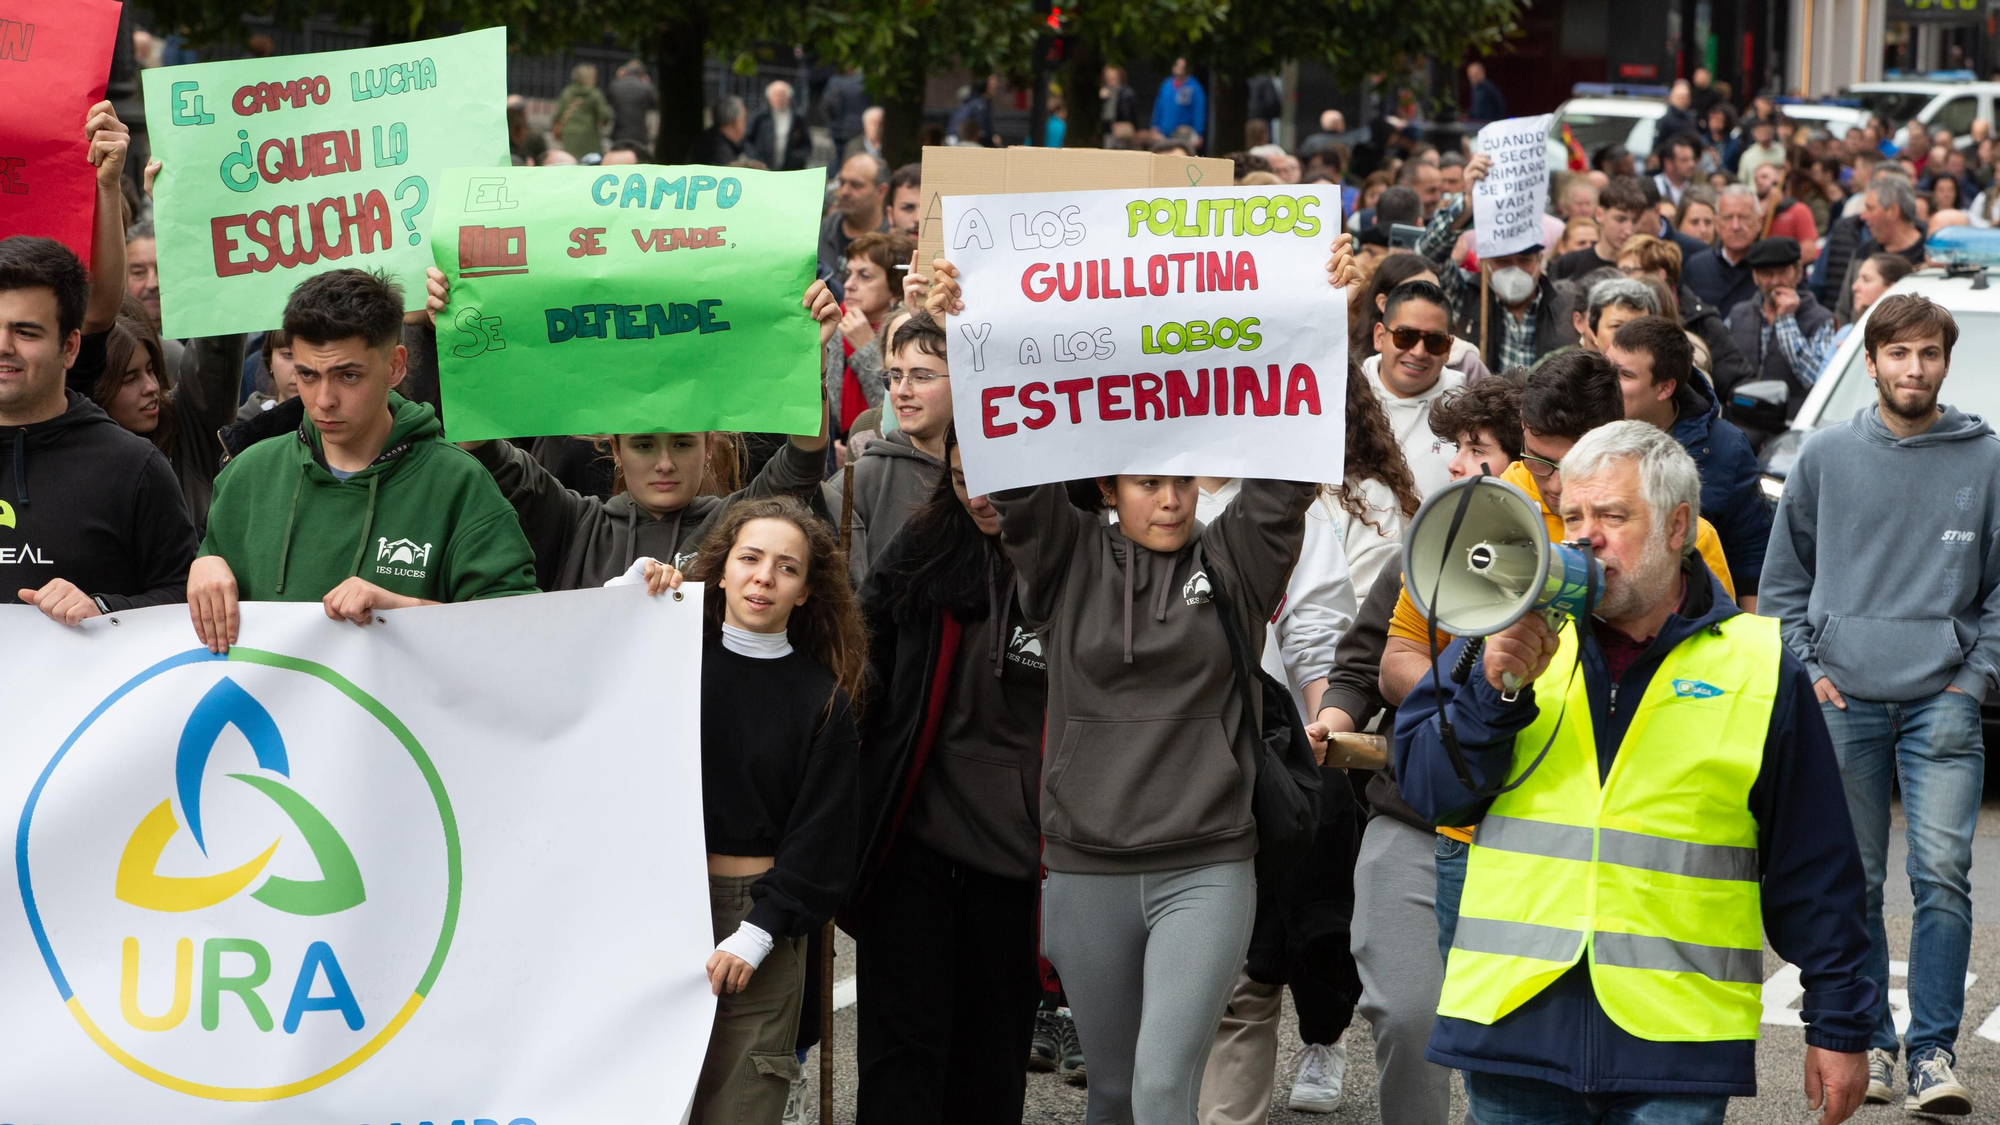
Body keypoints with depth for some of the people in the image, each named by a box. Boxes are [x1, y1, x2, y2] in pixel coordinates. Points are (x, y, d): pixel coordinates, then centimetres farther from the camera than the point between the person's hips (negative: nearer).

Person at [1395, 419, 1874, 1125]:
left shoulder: (1758, 666, 4)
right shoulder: (1514, 631, 9)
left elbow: (1813, 869, 6)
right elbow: (1426, 792, 4)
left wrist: (1838, 1025, 6)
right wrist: (1496, 690, -11)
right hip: (1514, 1016, 2)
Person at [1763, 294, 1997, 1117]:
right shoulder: (1826, 456, 7)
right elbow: (1783, 575, 13)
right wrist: (1805, 666, 3)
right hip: (1844, 700, 1)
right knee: (1853, 883, 6)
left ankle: (1933, 1052, -7)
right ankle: (1869, 1043, 17)